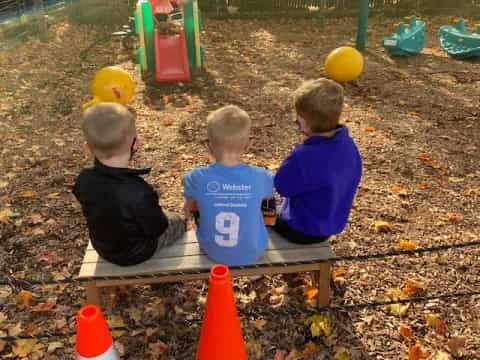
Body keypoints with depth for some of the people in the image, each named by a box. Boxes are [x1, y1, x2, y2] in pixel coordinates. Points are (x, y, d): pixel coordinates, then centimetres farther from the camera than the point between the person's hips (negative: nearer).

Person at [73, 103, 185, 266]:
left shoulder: (83, 181, -23)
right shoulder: (139, 193, -42)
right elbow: (157, 228, -24)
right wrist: (156, 212, -4)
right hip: (135, 253, -5)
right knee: (177, 223, 20)